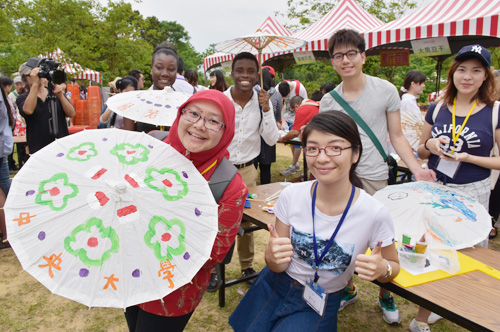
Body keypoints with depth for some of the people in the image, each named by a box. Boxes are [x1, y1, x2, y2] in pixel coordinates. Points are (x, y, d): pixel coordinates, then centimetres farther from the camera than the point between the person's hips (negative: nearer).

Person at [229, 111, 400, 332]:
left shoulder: (375, 214, -22)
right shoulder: (291, 195, -17)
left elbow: (393, 264, -2)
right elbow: (277, 267, -7)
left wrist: (383, 269, -25)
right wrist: (273, 257, -30)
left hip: (319, 305, -2)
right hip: (274, 288, 2)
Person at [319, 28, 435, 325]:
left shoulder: (386, 90, -2)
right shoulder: (328, 100, 3)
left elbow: (397, 136, 1)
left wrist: (417, 169, -11)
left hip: (373, 177, -2)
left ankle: (386, 295, 31)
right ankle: (348, 290, 33)